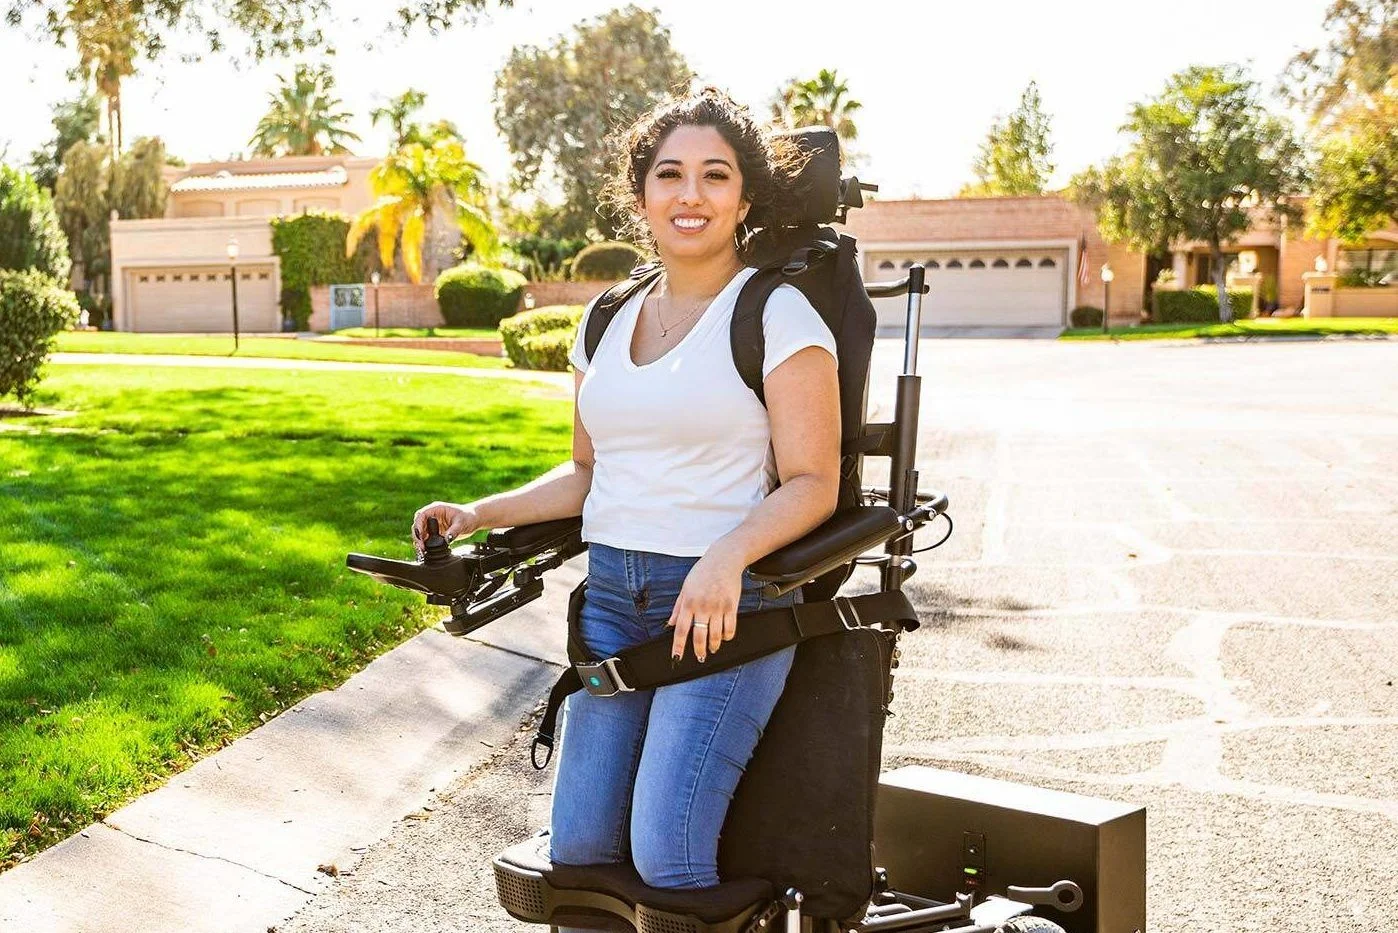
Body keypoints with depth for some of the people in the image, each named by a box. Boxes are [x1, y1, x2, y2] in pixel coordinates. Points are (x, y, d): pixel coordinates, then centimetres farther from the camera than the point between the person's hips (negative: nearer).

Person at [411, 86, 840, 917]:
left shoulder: (777, 314, -6)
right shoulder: (608, 321, 14)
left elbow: (812, 482, -9)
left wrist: (725, 559, -26)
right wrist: (482, 514, 9)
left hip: (729, 601, -6)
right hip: (612, 597, 6)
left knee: (665, 850, -15)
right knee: (577, 842, 0)